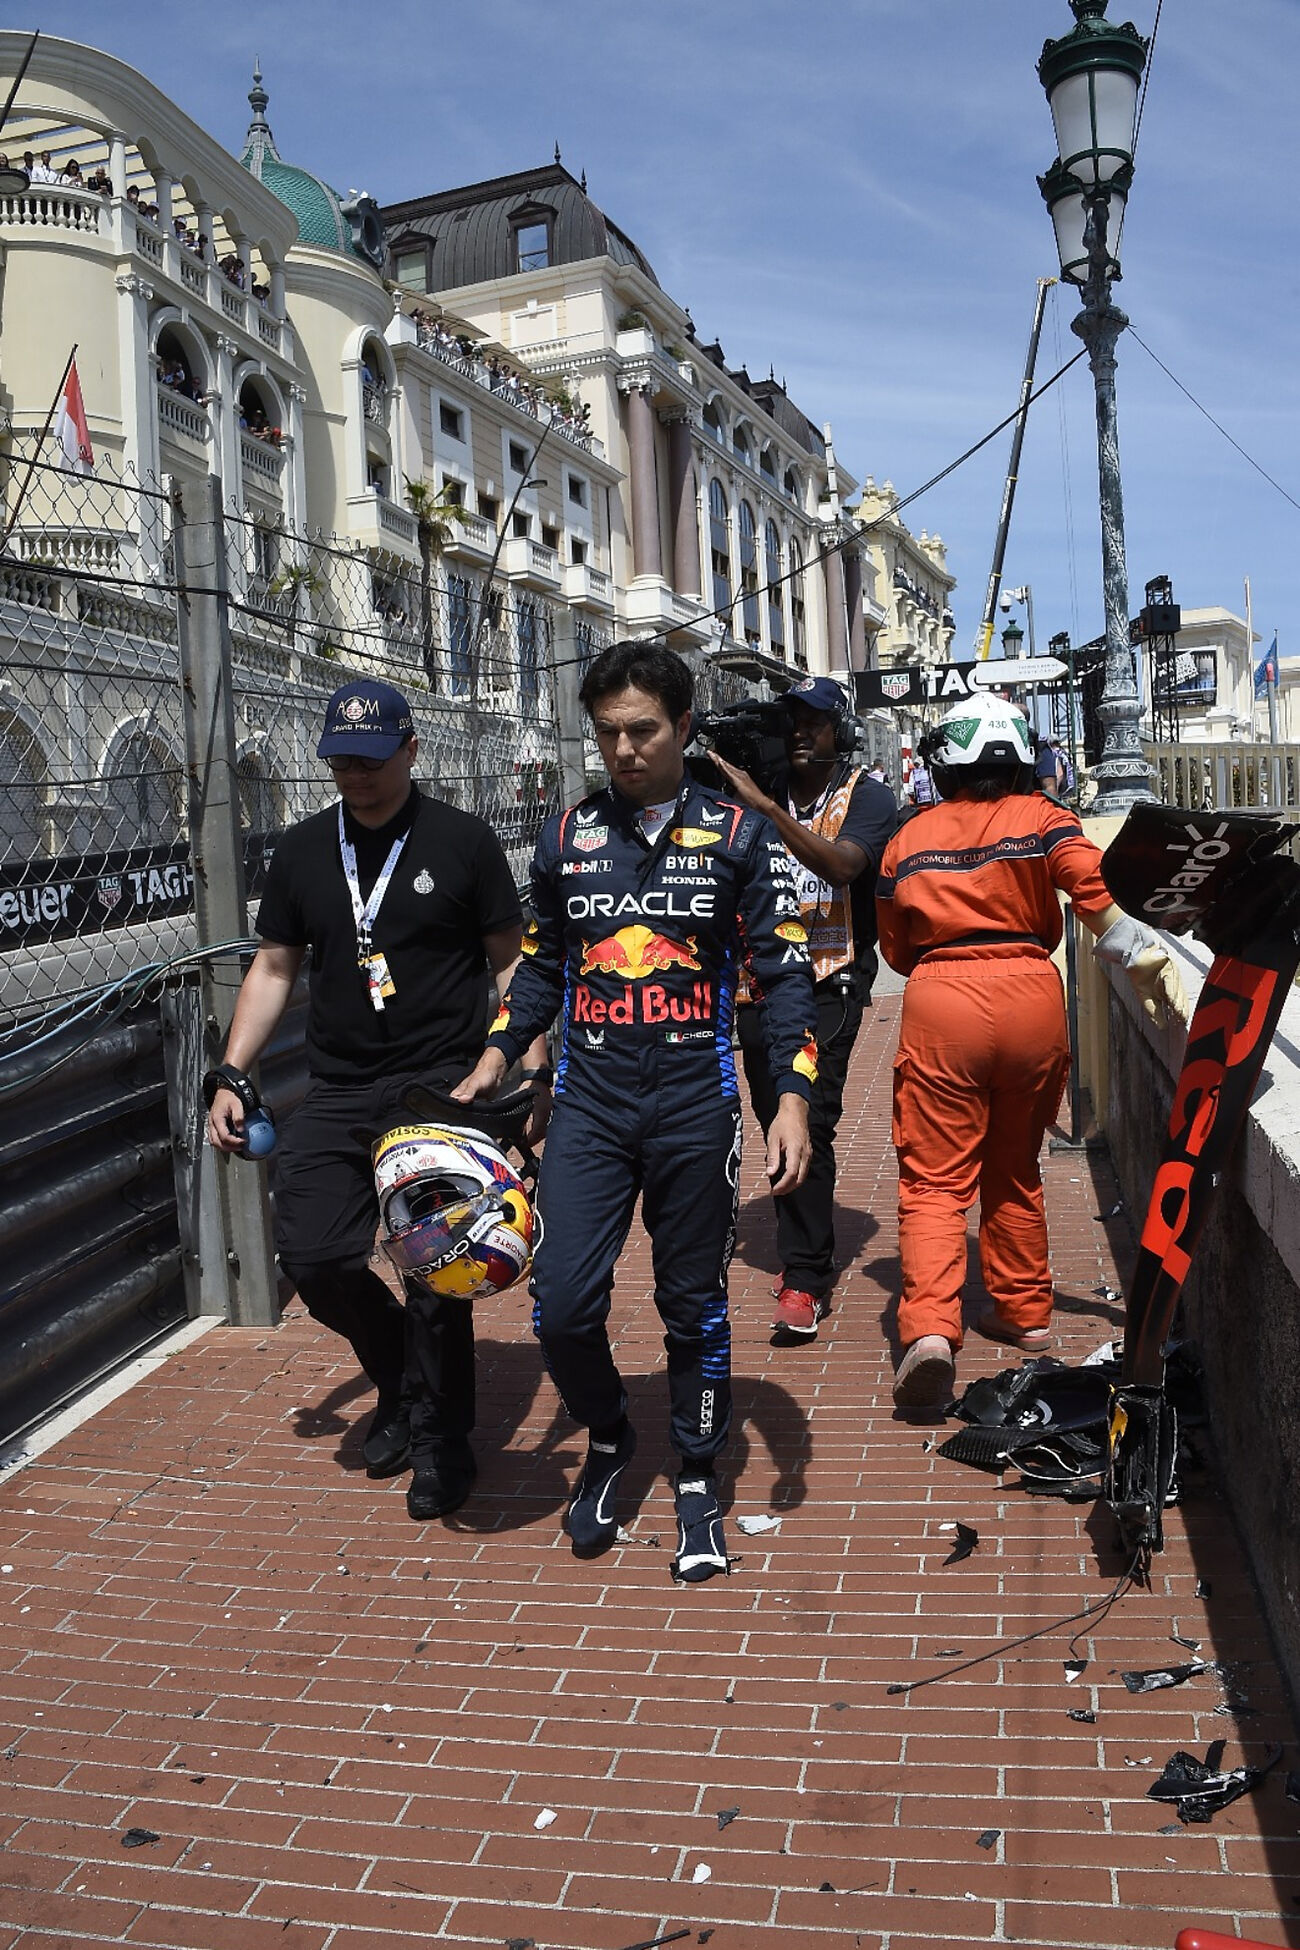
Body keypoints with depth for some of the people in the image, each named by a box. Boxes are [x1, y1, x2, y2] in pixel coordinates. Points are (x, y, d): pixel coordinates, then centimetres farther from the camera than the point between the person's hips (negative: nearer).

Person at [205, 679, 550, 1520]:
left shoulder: (463, 841, -2)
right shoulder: (303, 850, 9)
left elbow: (511, 962, 1)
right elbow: (274, 969, 15)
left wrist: (531, 1070, -8)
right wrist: (231, 1077, 8)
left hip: (444, 1088, -4)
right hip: (338, 1093, 4)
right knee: (313, 1254, -3)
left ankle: (440, 1435, 20)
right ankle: (403, 1380, 26)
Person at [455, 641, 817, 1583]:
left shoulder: (738, 835, 1)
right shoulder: (568, 836, 9)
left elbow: (786, 970, -1)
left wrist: (793, 1097, -11)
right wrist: (497, 1056, 4)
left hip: (696, 1103, -2)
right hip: (589, 1100, 2)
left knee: (694, 1304, 9)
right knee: (563, 1305, -5)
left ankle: (698, 1480, 29)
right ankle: (608, 1437, 26)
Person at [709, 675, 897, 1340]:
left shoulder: (866, 794, -1)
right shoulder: (762, 792, 9)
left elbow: (842, 864, -22)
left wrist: (764, 805, -27)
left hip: (830, 980, -4)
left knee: (809, 1121, -12)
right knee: (774, 1118, 10)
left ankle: (805, 1277, -4)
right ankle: (804, 1246, 26)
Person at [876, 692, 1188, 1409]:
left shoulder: (908, 839, 10)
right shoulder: (1042, 819, 5)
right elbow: (1097, 893, -11)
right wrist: (1145, 959, -9)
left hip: (938, 1001, -1)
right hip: (1032, 999, 1)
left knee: (934, 1177, 0)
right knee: (1014, 1170, 19)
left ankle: (930, 1328, -18)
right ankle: (1025, 1314, 30)